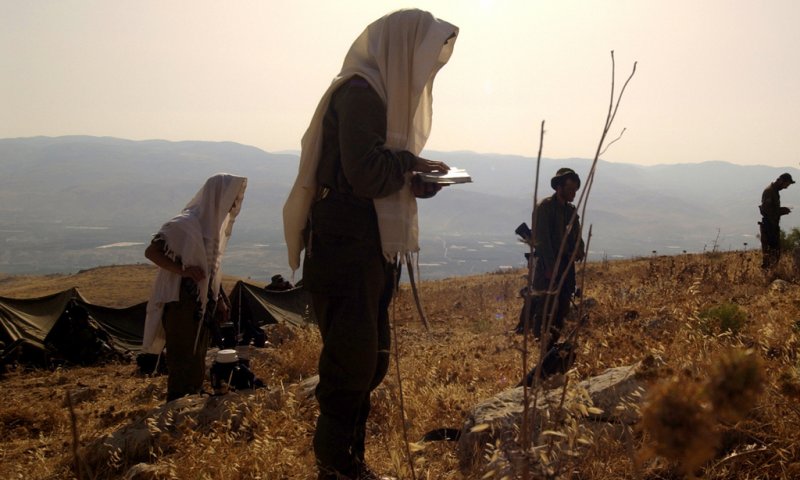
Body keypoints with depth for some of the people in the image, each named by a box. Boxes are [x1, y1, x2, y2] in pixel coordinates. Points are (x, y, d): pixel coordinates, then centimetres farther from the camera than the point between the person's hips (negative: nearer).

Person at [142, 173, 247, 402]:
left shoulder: (214, 223, 10)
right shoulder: (186, 224, -15)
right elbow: (151, 251, -18)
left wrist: (218, 300, 16)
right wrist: (182, 270, -27)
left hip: (202, 306, 8)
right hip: (181, 304, -8)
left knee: (197, 367, 14)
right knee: (183, 365, -5)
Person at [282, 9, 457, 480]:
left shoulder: (381, 93, 18)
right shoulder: (360, 92, -13)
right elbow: (366, 175, -22)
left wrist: (420, 177, -1)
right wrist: (410, 162, -6)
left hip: (371, 251, 10)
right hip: (346, 251, -10)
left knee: (369, 361, 15)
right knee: (351, 363, -4)